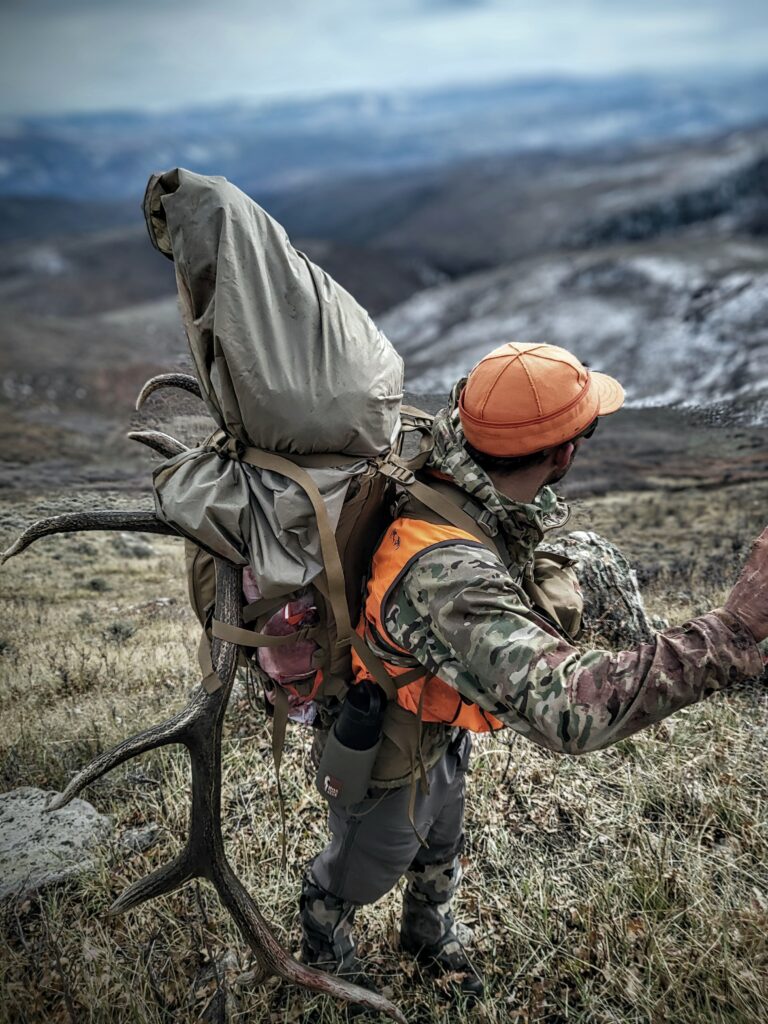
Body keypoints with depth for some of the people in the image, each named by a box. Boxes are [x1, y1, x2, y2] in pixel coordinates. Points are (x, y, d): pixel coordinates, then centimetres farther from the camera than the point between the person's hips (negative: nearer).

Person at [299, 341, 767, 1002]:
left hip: (439, 719, 7)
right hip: (389, 748, -7)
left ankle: (430, 935, 64)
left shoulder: (445, 464, -24)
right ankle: (323, 938, 61)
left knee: (441, 840, 33)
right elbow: (569, 711, -57)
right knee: (369, 861, 26)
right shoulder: (446, 574, -50)